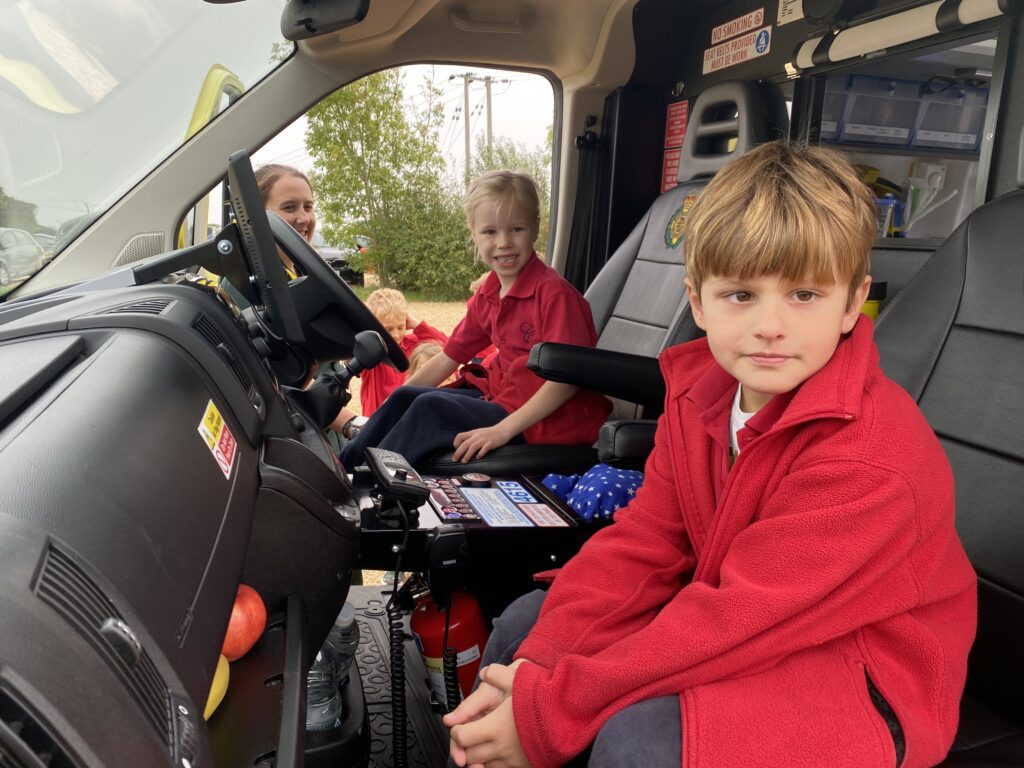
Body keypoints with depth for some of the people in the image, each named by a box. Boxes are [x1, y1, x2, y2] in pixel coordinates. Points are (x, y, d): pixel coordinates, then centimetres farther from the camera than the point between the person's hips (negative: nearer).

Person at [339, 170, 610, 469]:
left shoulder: (554, 293, -19)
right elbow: (449, 358, 12)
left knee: (431, 408, -18)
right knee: (404, 398, 3)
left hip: (551, 415, -8)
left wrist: (502, 430, -26)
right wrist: (393, 408, 7)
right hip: (502, 396, 8)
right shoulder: (486, 297, 6)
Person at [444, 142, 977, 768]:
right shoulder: (699, 392, -6)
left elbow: (736, 621, -31)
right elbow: (643, 542, -6)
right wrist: (534, 669, -18)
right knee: (526, 623, 5)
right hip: (737, 617, 7)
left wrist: (547, 713, -27)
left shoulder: (870, 461, -30)